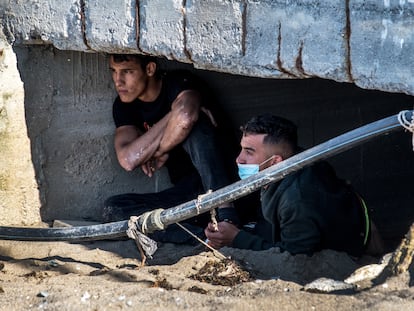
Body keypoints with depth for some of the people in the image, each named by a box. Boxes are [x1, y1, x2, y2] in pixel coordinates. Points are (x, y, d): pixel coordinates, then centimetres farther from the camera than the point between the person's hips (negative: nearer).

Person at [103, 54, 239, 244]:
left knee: (194, 123, -29)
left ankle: (226, 215, -36)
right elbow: (128, 160, -12)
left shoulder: (179, 83, -10)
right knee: (112, 210, -16)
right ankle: (204, 233, -30)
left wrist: (159, 152, -17)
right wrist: (171, 117, -16)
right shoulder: (124, 106, 6)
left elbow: (185, 118, -35)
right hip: (184, 192, 6)